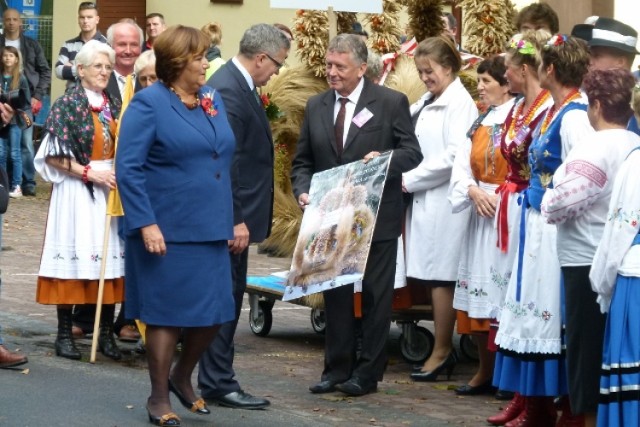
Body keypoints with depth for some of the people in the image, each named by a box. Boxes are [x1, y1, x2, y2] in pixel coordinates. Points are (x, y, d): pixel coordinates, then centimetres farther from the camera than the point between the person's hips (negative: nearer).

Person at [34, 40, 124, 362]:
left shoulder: (114, 105, 12)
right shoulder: (66, 105, -5)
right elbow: (53, 157, -8)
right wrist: (90, 172, -15)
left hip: (111, 189, 5)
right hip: (77, 191, -5)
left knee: (110, 258, 1)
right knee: (73, 258, -5)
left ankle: (106, 332, 6)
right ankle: (65, 333, 2)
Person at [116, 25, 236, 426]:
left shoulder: (213, 99, 10)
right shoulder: (149, 103, -10)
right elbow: (128, 168, -14)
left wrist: (231, 218, 14)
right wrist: (147, 224, -20)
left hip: (210, 227, 6)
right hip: (167, 230, -6)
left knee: (214, 311, 6)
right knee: (168, 313, 2)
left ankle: (182, 377, 30)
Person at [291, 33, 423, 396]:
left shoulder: (391, 103, -5)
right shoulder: (316, 106, 7)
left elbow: (412, 152, -5)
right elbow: (303, 161, 10)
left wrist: (385, 158, -24)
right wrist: (303, 190, -9)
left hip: (377, 217, -4)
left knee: (376, 295, 4)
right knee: (335, 293, 10)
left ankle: (368, 373, 11)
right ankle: (337, 368, 18)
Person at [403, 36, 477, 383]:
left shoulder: (460, 103, -9)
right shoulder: (425, 103, 16)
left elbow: (455, 155, -17)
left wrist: (411, 179, -13)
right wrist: (406, 179, -1)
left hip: (443, 202, -8)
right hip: (422, 200, 8)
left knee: (440, 276, -3)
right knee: (428, 276, 8)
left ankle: (441, 351, 4)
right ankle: (444, 349, 14)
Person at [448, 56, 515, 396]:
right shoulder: (480, 123, 15)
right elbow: (462, 167, 9)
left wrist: (502, 198, -19)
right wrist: (474, 191, -8)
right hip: (480, 213, 8)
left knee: (505, 293, -8)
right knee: (478, 295, 8)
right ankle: (485, 371, 18)